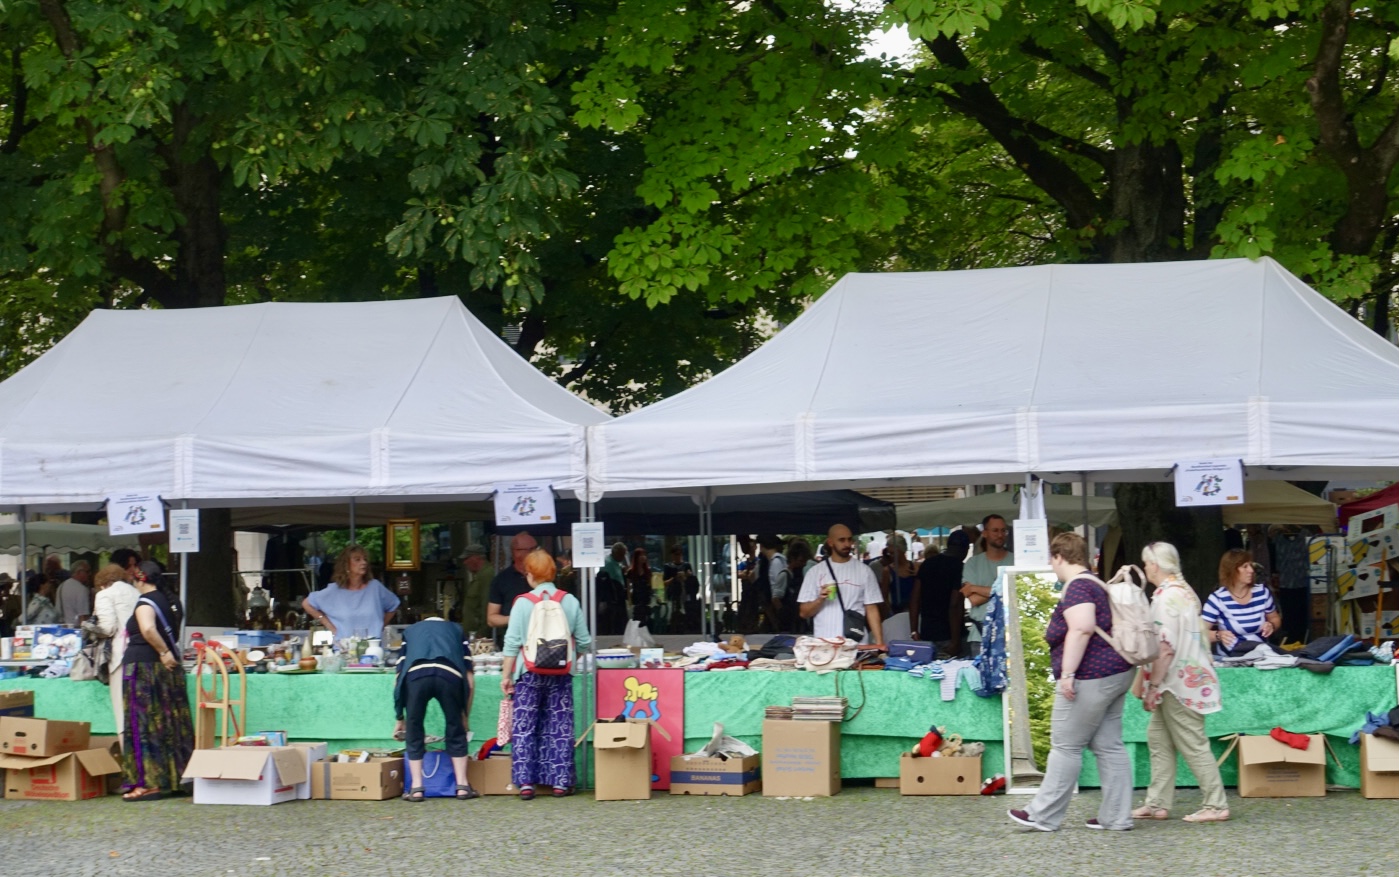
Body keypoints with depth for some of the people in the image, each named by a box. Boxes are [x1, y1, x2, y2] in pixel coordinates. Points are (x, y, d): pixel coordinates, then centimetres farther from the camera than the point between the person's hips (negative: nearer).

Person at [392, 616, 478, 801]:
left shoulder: (410, 632, 39)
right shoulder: (456, 630, 37)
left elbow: (399, 677, 32)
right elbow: (468, 678, 28)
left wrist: (399, 718, 38)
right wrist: (466, 716, 34)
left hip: (415, 674, 0)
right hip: (449, 674, 0)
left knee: (414, 732, 15)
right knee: (456, 731, 17)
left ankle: (416, 789, 14)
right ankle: (462, 786, 19)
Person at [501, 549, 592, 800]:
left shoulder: (523, 603, -6)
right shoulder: (570, 602, 0)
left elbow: (512, 643, -6)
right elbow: (584, 642, 4)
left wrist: (506, 675, 0)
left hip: (529, 674, -2)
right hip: (560, 674, 2)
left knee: (524, 729, 4)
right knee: (560, 729, 8)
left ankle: (525, 782, -1)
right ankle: (560, 782, 8)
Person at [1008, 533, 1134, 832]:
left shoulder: (1077, 587, -14)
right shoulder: (1097, 585, 17)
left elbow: (1081, 629, -27)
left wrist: (1067, 673, -27)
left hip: (1091, 678, -10)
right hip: (1117, 673, 10)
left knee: (1065, 746, -3)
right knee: (1109, 746, 9)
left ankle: (1044, 815, 2)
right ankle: (1116, 816, 8)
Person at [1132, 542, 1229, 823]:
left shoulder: (1166, 597, -18)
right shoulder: (1184, 590, 14)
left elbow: (1165, 648, -23)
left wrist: (1152, 686, -19)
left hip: (1177, 682, -11)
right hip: (1189, 676, 11)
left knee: (1193, 744, -5)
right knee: (1158, 737, 14)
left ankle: (1216, 805, -2)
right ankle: (1158, 803, 16)